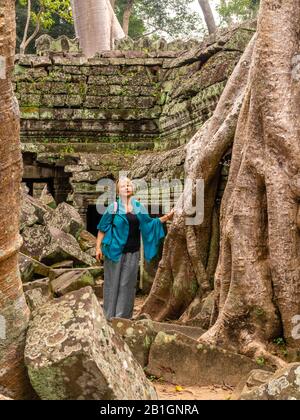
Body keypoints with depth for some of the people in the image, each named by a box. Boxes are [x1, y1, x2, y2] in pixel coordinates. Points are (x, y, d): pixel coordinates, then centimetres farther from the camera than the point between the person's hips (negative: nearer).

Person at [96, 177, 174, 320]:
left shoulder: (139, 207, 8)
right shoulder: (113, 207, -2)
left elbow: (148, 223, 13)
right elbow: (103, 228, -1)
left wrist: (166, 217, 3)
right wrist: (98, 247, -6)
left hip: (132, 252, 3)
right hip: (115, 251, -3)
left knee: (128, 283, 6)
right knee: (112, 282, 2)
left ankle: (123, 314, 15)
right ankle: (109, 314, 12)